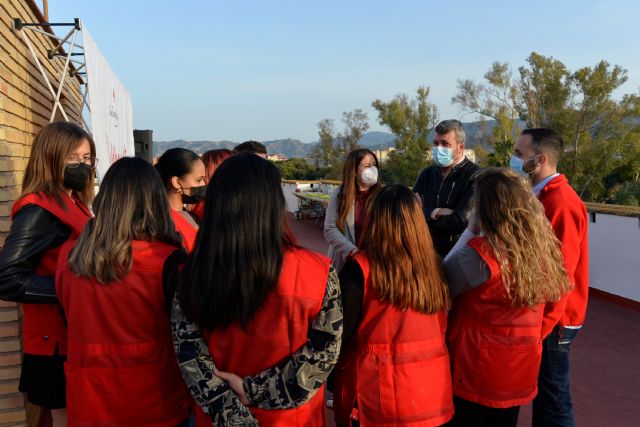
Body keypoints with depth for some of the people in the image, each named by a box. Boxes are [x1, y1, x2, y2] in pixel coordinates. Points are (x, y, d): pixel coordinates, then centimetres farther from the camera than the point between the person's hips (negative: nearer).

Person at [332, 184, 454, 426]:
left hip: (379, 391, -4)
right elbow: (443, 327, 6)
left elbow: (342, 332, -11)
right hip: (433, 387, 4)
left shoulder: (360, 268, -17)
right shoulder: (433, 264, -5)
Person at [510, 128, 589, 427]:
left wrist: (541, 327, -20)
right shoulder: (545, 197, 10)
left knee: (552, 401, 4)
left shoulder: (561, 204, -21)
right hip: (542, 316, 9)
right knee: (544, 395, 19)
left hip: (551, 322, -9)